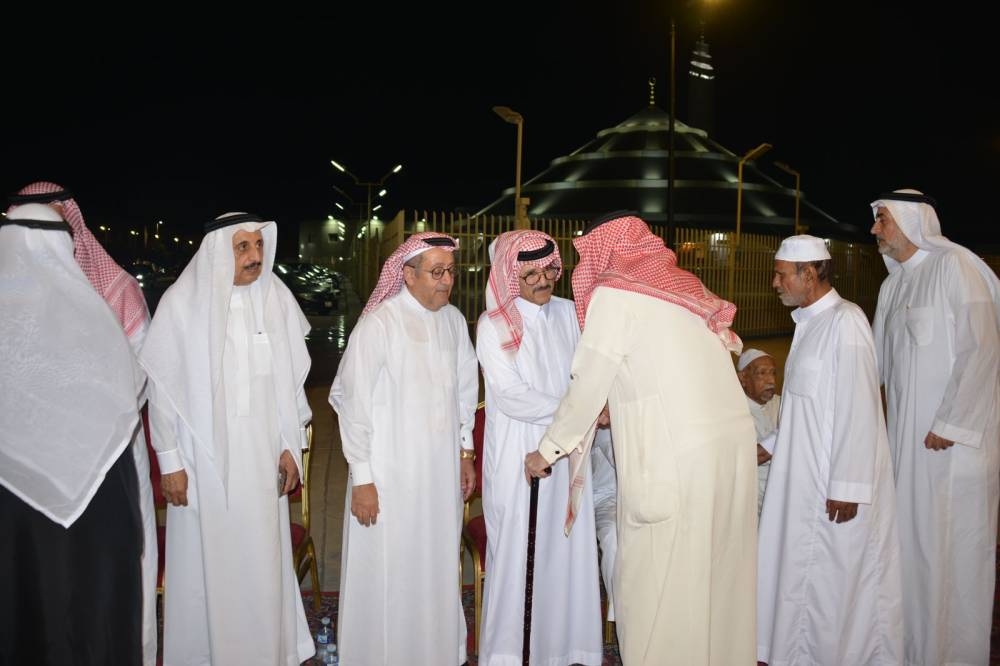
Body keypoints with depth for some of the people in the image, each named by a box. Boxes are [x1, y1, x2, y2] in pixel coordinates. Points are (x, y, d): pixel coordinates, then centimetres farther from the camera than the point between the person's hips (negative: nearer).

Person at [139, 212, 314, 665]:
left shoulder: (277, 297, -2)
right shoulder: (182, 302, -10)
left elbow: (291, 377, 4)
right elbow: (163, 386, -5)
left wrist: (291, 446, 4)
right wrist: (169, 460, -5)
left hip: (262, 454, 3)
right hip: (204, 454, -2)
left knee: (263, 558, 11)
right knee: (207, 561, 7)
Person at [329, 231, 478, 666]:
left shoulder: (454, 321, 3)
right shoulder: (378, 325, -15)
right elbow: (353, 402, -12)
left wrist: (465, 451, 15)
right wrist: (361, 478, -11)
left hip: (442, 470, 5)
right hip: (389, 472, -5)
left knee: (437, 568, 15)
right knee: (386, 574, 4)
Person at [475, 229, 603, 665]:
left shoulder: (567, 313, 6)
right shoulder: (493, 325, -6)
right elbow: (511, 397, -12)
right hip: (517, 457, -4)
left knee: (567, 548, 8)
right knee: (517, 552, 2)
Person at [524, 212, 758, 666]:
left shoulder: (613, 294, -3)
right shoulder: (680, 286, 18)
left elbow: (588, 385, -2)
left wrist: (548, 450, 9)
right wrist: (618, 406, 33)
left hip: (677, 455, -8)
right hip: (733, 440, 8)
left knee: (657, 582, 4)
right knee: (718, 571, 16)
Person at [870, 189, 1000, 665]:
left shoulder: (955, 266, -11)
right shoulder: (895, 283, 13)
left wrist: (951, 424, -17)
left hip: (952, 434, -7)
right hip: (907, 432, 8)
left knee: (952, 543, 1)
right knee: (913, 538, 12)